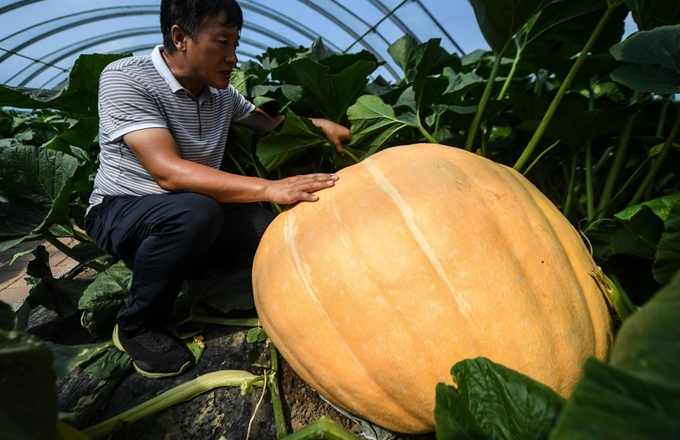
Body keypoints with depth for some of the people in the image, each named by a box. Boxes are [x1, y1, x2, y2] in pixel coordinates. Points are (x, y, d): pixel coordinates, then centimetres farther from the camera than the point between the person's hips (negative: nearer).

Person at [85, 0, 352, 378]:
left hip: (193, 215, 5)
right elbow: (168, 172, -33)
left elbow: (267, 120, 20)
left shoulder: (221, 92, 0)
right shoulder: (125, 79, -19)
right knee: (195, 211, -38)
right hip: (121, 212, -5)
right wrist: (269, 188, -41)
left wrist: (319, 124, 3)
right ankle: (137, 327, -12)